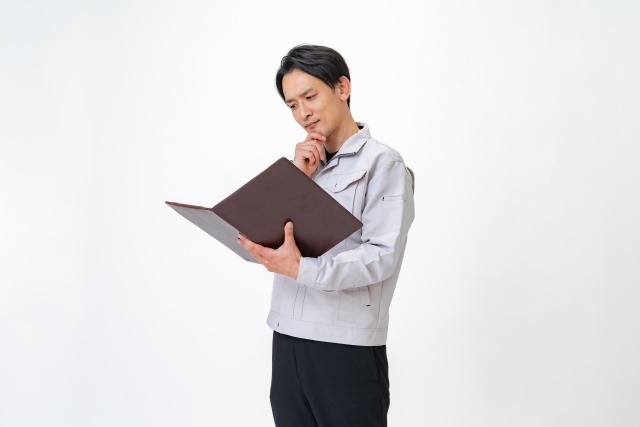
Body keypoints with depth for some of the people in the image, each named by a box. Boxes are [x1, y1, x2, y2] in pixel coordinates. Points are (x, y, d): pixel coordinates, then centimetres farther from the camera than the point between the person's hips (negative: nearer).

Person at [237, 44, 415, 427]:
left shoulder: (383, 163, -5)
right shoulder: (305, 164, 16)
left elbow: (382, 256, -16)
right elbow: (265, 241, 8)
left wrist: (302, 269, -27)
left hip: (348, 348, -6)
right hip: (287, 342, 6)